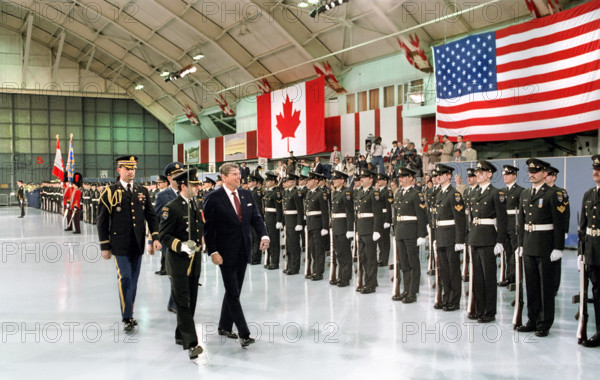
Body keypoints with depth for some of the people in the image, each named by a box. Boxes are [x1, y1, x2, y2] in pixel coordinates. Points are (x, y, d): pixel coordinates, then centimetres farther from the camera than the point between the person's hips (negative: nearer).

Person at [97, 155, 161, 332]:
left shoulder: (142, 191, 9)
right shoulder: (110, 192, -2)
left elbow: (151, 216, 11)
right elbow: (102, 221, -2)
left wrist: (155, 237, -1)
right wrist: (105, 246, -5)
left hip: (138, 245, 4)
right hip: (120, 245, -4)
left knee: (133, 280, 11)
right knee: (125, 278, -8)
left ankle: (129, 313, 23)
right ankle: (127, 317, 0)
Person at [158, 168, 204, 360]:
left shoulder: (195, 206, 12)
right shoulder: (171, 208, -12)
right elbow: (163, 236, -15)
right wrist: (181, 246, -26)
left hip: (194, 262, 8)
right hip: (178, 263, -8)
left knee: (191, 302, 13)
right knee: (183, 303, -8)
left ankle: (181, 336, 28)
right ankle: (191, 343, -10)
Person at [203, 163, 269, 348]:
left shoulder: (246, 195, 7)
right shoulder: (213, 198, -10)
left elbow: (256, 218, 7)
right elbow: (207, 227, -10)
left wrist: (264, 235, -11)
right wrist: (212, 251, -16)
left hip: (243, 251, 6)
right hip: (226, 253, -6)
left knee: (233, 291, 14)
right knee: (233, 294, -4)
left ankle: (225, 326, 29)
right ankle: (244, 333, -1)